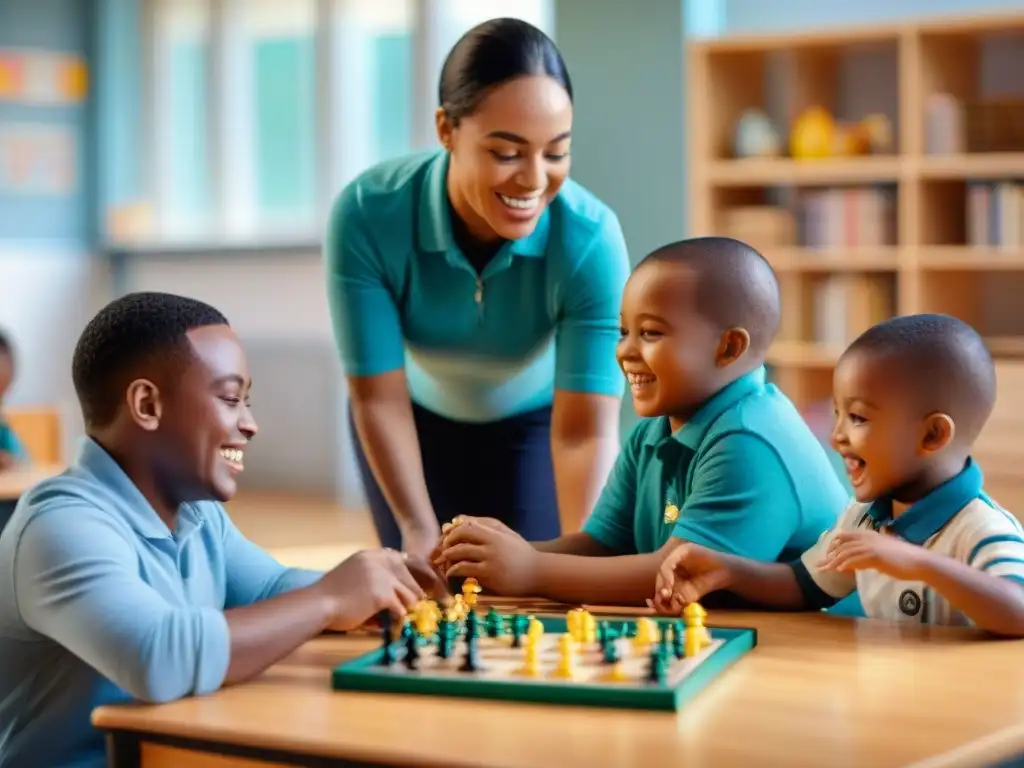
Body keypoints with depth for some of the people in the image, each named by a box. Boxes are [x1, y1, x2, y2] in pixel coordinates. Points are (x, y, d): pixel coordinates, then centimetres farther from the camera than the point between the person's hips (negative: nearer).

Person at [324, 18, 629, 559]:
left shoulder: (590, 240, -35)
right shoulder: (367, 215, -34)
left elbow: (586, 430, -35)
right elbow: (378, 398, -26)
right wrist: (418, 529, -35)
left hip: (533, 424, 0)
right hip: (417, 421, 0)